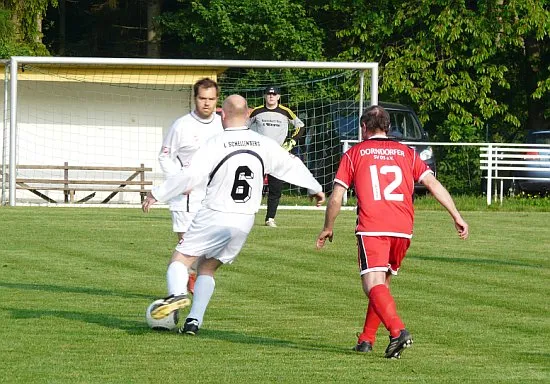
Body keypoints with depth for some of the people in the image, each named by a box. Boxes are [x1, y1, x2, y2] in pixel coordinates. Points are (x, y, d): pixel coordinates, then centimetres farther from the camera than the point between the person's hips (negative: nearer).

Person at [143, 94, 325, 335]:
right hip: (244, 222, 5)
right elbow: (291, 165, 13)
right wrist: (315, 188, 30)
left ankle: (178, 294, -24)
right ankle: (194, 320, 7)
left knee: (181, 258, 6)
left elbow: (190, 175, -21)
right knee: (208, 268, 18)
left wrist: (157, 194, -12)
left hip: (214, 218, -5)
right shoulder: (264, 145, 2)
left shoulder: (215, 144, -13)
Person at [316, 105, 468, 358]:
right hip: (403, 229, 4)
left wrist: (328, 228, 23)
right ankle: (367, 340, 22)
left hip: (371, 228, -4)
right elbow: (433, 184, 7)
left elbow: (336, 197, 9)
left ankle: (398, 331, -35)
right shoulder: (407, 153, 18)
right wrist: (457, 217, 6)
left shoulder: (354, 154, 11)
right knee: (382, 283, 21)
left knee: (374, 285, -13)